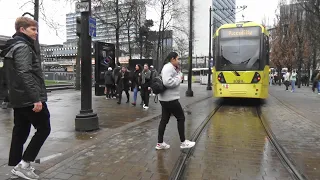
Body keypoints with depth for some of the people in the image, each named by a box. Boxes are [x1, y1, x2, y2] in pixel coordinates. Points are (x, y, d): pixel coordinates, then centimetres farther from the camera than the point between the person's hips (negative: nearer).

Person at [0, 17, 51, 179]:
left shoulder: (13, 47, 19)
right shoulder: (23, 47, -13)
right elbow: (25, 75, -23)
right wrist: (36, 98, -26)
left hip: (18, 98, 10)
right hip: (29, 99, -10)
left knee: (20, 132, 12)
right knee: (44, 129, -2)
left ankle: (17, 165, 20)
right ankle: (24, 163, 0)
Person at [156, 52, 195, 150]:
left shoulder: (171, 68, 17)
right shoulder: (168, 67, -17)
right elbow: (167, 82, -30)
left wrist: (177, 72, 8)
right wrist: (179, 78, -17)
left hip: (166, 98, 10)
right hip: (170, 99, -10)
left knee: (164, 120, 11)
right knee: (181, 118, 3)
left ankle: (160, 143, 16)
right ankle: (183, 142, 14)